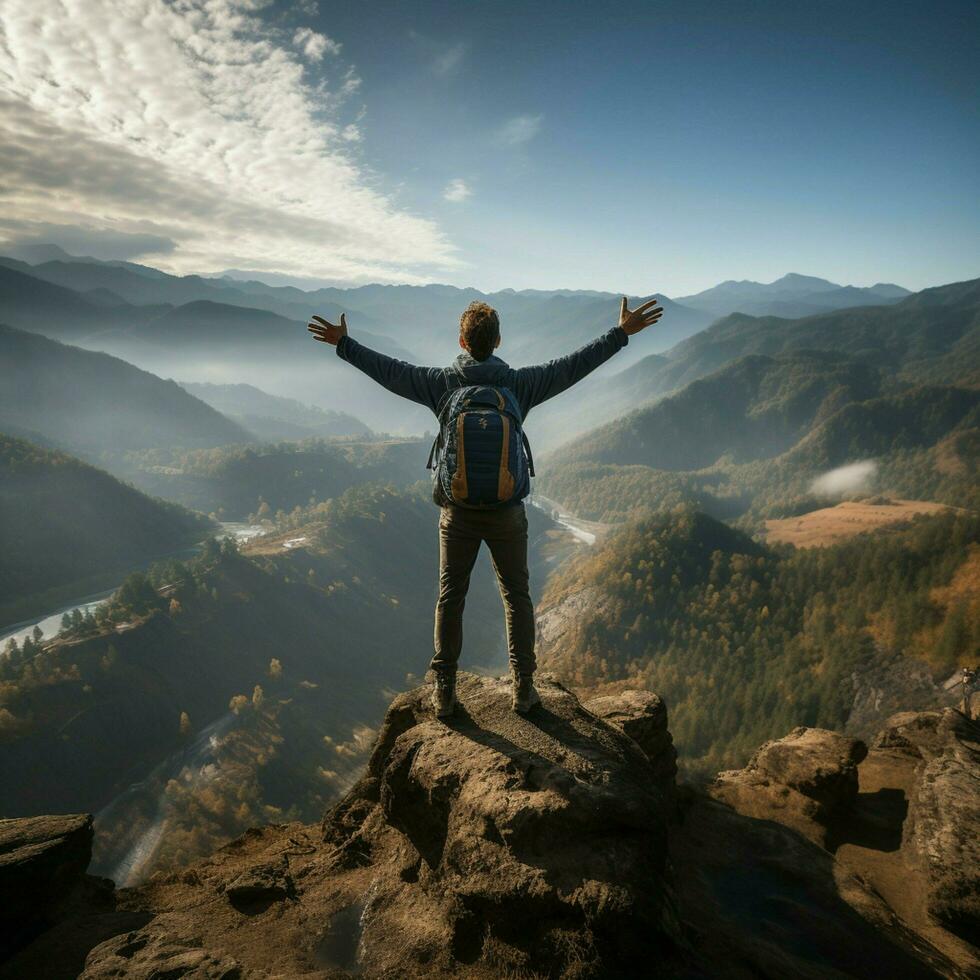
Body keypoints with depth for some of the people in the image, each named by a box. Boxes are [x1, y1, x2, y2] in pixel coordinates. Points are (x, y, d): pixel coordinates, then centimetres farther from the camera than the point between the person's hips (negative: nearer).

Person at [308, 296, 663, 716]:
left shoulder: (442, 382, -5)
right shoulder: (519, 383, -6)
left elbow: (389, 370, 2)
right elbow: (574, 365, -2)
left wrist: (343, 343, 14)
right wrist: (622, 333, 6)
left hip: (458, 512, 1)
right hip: (507, 513, 0)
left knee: (450, 598, 12)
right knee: (517, 596, 13)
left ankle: (444, 691, 19)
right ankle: (523, 688, 18)